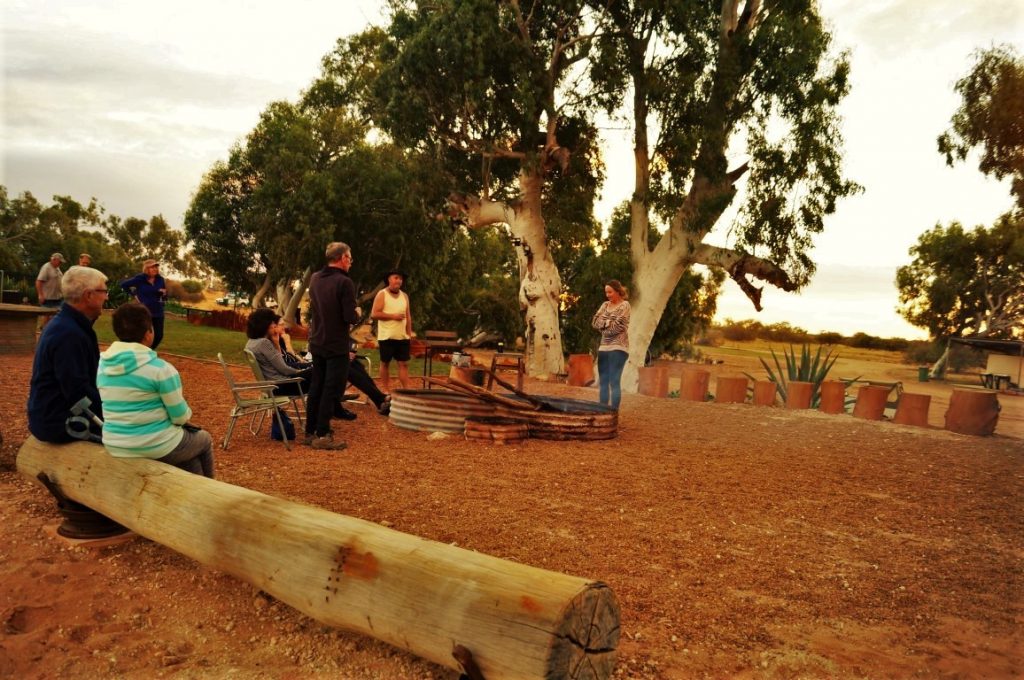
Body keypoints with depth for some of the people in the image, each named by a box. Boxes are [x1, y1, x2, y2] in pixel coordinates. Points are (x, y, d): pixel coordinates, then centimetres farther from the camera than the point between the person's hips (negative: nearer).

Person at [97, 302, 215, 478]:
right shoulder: (160, 369, -20)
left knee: (188, 438, 31)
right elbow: (181, 417, -15)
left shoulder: (101, 364, -1)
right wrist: (185, 414, 9)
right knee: (204, 439, 26)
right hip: (156, 447, -6)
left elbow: (117, 407, 11)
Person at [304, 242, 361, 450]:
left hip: (316, 343, 8)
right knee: (331, 390, -1)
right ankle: (322, 436, 2)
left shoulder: (315, 279, 7)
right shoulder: (344, 282, -18)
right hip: (337, 346, -8)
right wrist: (357, 313, 0)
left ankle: (310, 432, 21)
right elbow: (351, 317, -21)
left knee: (316, 388, 14)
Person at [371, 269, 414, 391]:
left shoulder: (404, 296, 12)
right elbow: (374, 314, -12)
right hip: (386, 337, -4)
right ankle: (386, 391, 14)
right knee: (385, 363, 5)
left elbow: (408, 316, 13)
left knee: (404, 364, 1)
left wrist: (409, 333, 6)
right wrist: (393, 316, -15)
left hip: (402, 337, 4)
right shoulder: (382, 294, -5)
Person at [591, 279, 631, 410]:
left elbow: (618, 326, -14)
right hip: (603, 348, 7)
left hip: (618, 348, -7)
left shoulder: (624, 305, -4)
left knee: (614, 382, -9)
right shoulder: (605, 305, 15)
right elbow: (595, 322, 5)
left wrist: (603, 325, -1)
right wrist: (607, 323, -11)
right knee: (603, 382, 8)